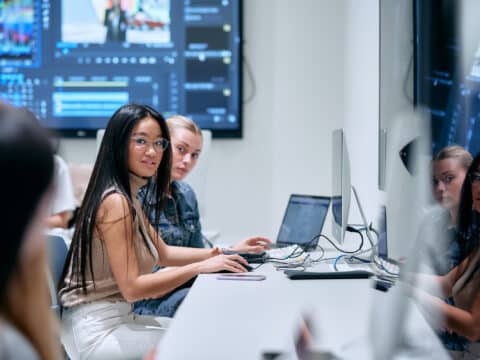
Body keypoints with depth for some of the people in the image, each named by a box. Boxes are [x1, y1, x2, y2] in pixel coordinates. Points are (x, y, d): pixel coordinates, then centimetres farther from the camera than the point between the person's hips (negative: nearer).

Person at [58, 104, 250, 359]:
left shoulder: (129, 197, 11)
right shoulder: (115, 202, -20)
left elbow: (162, 253, 20)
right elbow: (132, 288, -23)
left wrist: (220, 254, 9)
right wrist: (200, 267, -22)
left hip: (115, 318, 10)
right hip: (97, 332, -9)